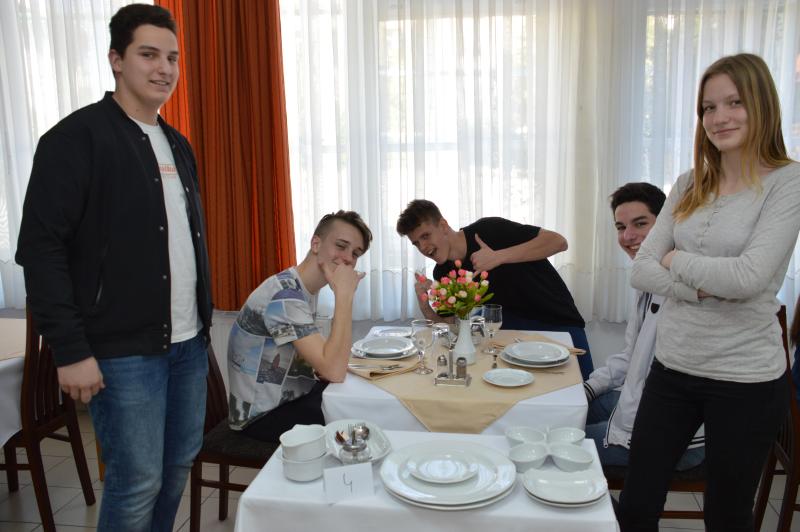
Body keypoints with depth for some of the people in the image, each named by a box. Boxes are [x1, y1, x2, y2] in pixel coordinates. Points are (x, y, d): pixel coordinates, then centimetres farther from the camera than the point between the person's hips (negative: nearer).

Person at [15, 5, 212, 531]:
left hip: (189, 342, 7)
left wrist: (204, 321, 15)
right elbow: (40, 247, -14)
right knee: (138, 483, 2)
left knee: (180, 465, 15)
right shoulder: (77, 137, -10)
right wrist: (71, 349, -17)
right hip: (124, 350, -7)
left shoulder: (177, 144, 13)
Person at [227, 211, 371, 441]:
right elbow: (334, 371, -33)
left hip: (291, 396, 9)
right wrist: (344, 294, -30)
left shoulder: (306, 288, 3)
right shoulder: (285, 295, -27)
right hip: (263, 415, -9)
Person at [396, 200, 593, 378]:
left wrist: (499, 257, -34)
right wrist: (422, 297, -21)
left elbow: (558, 241, -26)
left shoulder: (488, 230, -22)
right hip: (512, 320, 4)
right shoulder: (443, 273, -5)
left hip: (559, 320, -4)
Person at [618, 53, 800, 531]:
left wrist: (675, 260, -7)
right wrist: (704, 287, -16)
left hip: (746, 379, -4)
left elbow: (748, 277, -21)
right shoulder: (689, 185, 6)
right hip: (673, 367, 5)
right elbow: (642, 270, -1)